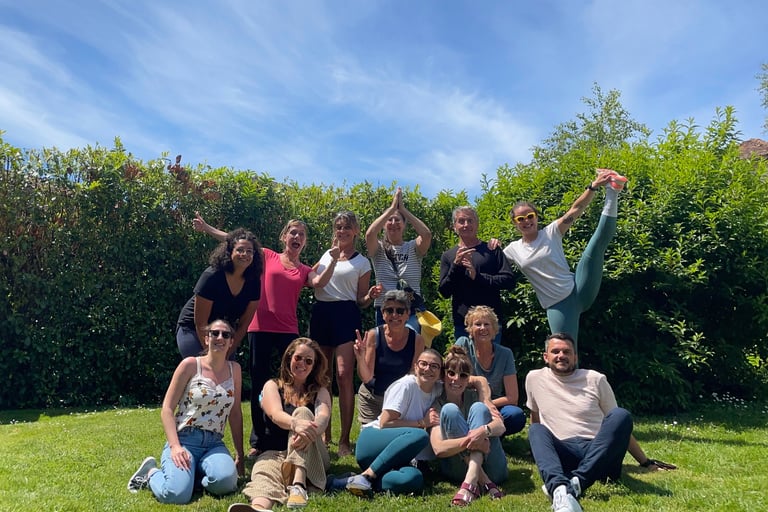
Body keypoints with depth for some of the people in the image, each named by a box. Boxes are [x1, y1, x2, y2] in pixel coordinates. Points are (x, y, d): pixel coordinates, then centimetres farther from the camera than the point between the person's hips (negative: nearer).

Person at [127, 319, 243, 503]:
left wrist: (240, 455, 11)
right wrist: (175, 446, -18)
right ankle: (151, 472, 7)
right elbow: (167, 408, -5)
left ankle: (195, 472, 5)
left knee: (225, 482, -29)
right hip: (185, 440, -3)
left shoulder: (234, 369, 7)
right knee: (177, 494, -28)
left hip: (214, 443, 3)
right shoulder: (190, 365, -4)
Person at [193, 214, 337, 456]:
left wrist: (333, 261, -21)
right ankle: (257, 441, 18)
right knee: (259, 383, 6)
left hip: (288, 331, 1)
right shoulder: (268, 257, 7)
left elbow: (319, 283, -10)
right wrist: (206, 228, 4)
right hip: (260, 328, -1)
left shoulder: (305, 271, 11)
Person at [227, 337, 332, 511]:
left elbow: (323, 416, -11)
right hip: (273, 452, 0)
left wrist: (310, 430, -38)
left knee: (303, 412, -25)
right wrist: (295, 424, -39)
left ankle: (298, 486, -44)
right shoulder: (273, 386, 9)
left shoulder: (320, 391, 12)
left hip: (312, 457, 1)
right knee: (264, 478, -35)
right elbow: (276, 415, -13)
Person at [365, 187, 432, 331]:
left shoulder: (413, 247, 6)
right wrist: (392, 208, -11)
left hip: (412, 310, 0)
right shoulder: (379, 249, 6)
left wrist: (403, 209, -10)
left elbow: (426, 234, -15)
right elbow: (369, 234, -16)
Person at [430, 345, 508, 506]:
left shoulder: (475, 396, 9)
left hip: (490, 467, 2)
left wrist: (484, 430, -32)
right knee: (450, 410, -19)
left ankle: (471, 481, -35)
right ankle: (484, 482, -28)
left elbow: (501, 426, -8)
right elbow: (438, 449, -14)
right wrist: (469, 441, -31)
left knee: (478, 408, -17)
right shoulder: (436, 405, 2)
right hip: (457, 468, -1)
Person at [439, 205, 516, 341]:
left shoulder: (491, 250, 6)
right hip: (462, 324, 1)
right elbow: (444, 292, 2)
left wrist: (477, 276, -15)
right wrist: (456, 265, -12)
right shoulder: (448, 256, 10)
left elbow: (509, 280, -3)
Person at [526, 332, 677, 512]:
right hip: (562, 456, 0)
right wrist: (539, 450, 33)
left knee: (621, 415, -27)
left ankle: (576, 482, -42)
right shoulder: (534, 378, 8)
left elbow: (620, 427, 13)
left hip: (600, 454, 0)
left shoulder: (596, 379, 7)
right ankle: (559, 490, -56)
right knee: (536, 430, -28)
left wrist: (646, 462, 13)